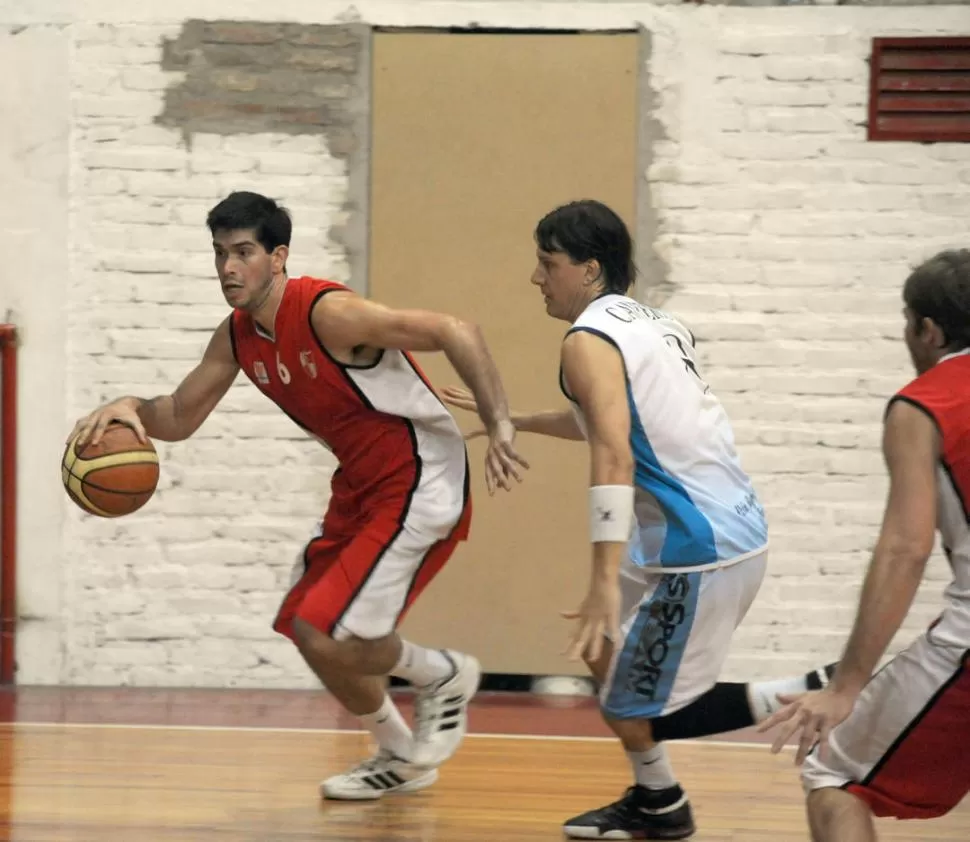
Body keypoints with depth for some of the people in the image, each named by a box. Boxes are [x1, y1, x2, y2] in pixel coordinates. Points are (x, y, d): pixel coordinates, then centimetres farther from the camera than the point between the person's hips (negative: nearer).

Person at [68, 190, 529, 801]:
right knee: (310, 632, 12)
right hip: (360, 489, 9)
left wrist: (500, 428, -29)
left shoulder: (329, 314, -24)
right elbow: (180, 417, 10)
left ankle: (444, 675, 11)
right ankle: (401, 759, 32)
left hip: (420, 485, -9)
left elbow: (456, 332, -25)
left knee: (327, 638, -16)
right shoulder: (238, 335, 2)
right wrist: (131, 409, -13)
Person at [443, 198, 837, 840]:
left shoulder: (590, 340, -11)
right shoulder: (653, 324, 17)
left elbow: (613, 456, -23)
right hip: (736, 528, 10)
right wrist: (515, 420, 41)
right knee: (604, 651, 22)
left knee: (641, 708, -2)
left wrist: (606, 582, -29)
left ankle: (812, 700, -6)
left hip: (702, 553, -10)